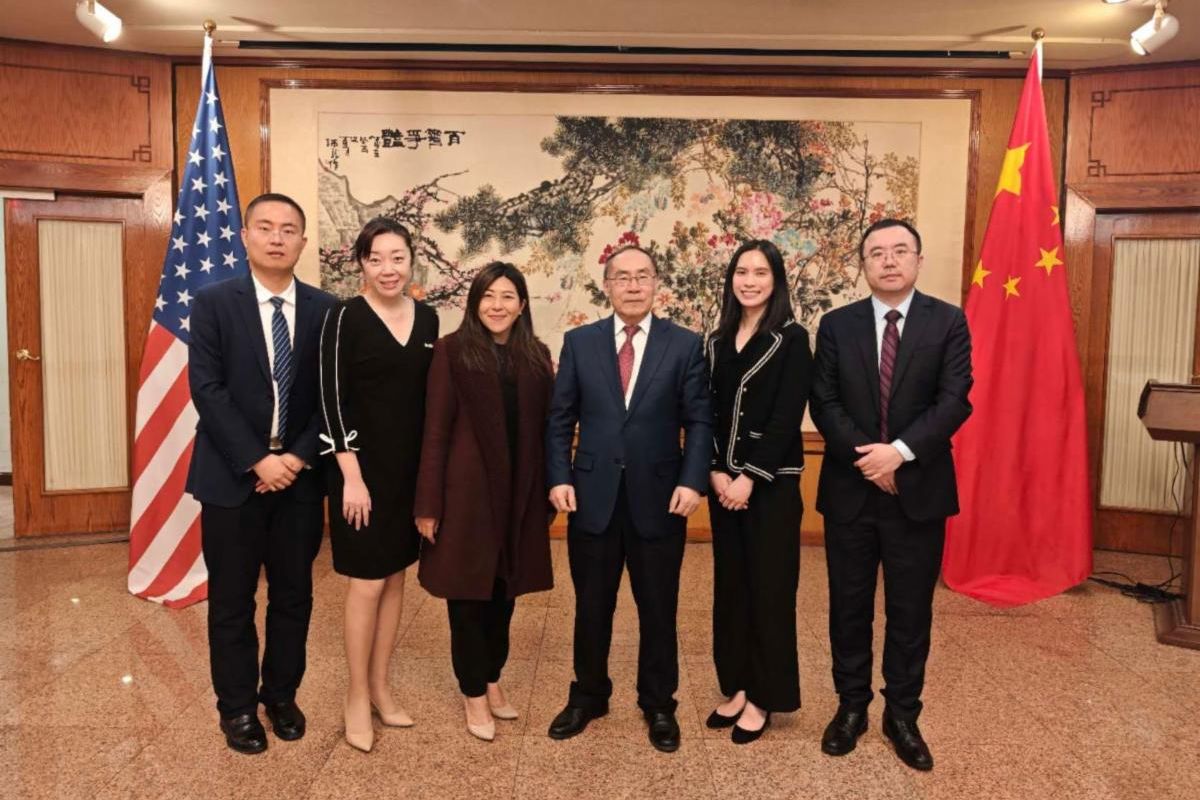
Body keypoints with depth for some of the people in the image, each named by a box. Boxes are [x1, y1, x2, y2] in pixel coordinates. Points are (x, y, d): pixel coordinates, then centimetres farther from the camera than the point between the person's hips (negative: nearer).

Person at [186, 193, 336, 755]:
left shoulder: (325, 309, 3)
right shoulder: (214, 302, -3)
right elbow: (207, 391, -10)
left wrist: (298, 457, -10)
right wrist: (257, 460, -15)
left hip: (300, 475, 2)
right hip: (233, 474, -2)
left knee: (294, 596, 12)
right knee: (232, 600, 9)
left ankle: (281, 694, 31)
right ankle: (237, 707, 26)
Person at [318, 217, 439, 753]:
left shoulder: (427, 318, 5)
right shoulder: (345, 317, -10)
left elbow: (431, 396, 10)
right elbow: (332, 400, -12)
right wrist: (352, 476, -17)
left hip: (413, 468, 5)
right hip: (363, 467, -5)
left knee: (396, 577, 13)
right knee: (366, 583, 2)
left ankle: (381, 688, 28)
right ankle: (357, 698, 19)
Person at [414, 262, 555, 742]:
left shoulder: (537, 356, 7)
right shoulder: (453, 351, -4)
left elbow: (544, 428, 7)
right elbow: (436, 430, -7)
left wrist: (548, 492, 5)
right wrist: (429, 502, -11)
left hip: (519, 491, 4)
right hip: (467, 489, -4)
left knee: (504, 592, 15)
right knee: (468, 594, 7)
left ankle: (492, 681, 33)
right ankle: (473, 693, 23)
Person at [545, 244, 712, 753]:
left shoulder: (685, 344, 0)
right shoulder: (579, 342, 4)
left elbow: (699, 421, -3)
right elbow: (560, 418, 4)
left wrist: (692, 481, -14)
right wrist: (559, 477, -6)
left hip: (659, 497, -1)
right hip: (592, 494, 1)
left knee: (658, 609, 12)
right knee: (591, 606, 14)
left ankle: (658, 704, 32)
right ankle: (588, 696, 35)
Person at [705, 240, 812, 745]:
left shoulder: (791, 339, -6)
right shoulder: (717, 341, 10)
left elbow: (787, 418, -13)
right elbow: (707, 413, 6)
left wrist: (750, 478, -16)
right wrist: (715, 472, -7)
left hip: (772, 482, -5)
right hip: (723, 482, 5)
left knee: (769, 587, 3)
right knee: (730, 584, 12)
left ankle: (763, 697, 18)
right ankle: (736, 686, 26)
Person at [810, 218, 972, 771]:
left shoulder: (948, 322, -1)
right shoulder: (836, 325, 3)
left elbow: (954, 401, -10)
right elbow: (823, 403, -3)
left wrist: (899, 451, -21)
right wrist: (866, 457, -15)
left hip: (918, 490, -1)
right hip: (850, 489, 1)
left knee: (911, 610, 10)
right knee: (849, 605, 11)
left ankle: (902, 715, 27)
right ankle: (851, 706, 29)